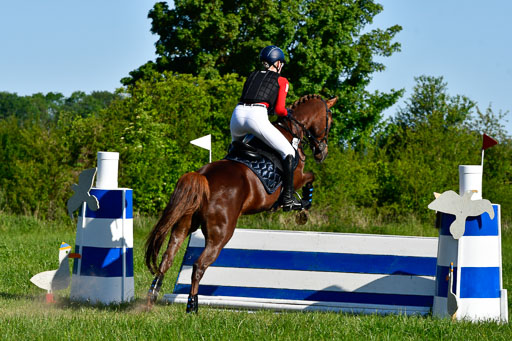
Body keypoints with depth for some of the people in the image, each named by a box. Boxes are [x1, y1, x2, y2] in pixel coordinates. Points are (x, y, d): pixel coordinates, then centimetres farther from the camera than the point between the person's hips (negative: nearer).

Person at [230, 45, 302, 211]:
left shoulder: (252, 75, 28)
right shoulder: (281, 81, 14)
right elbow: (279, 109, 4)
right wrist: (288, 113, 25)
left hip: (238, 113, 5)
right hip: (257, 116, -5)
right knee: (288, 152, 4)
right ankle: (288, 198, -7)